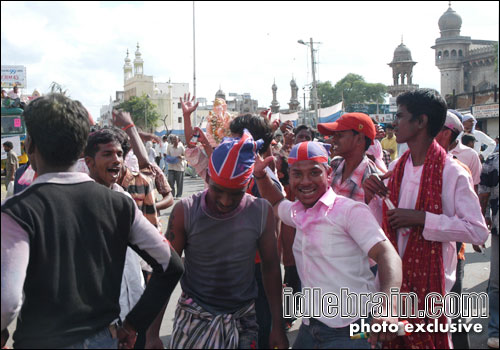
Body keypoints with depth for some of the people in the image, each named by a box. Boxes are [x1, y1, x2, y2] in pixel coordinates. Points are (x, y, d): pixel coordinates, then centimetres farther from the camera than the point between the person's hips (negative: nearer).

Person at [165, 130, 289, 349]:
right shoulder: (185, 212, -14)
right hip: (194, 320, -1)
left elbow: (271, 267, 0)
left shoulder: (261, 212, -10)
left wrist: (277, 326, 3)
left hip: (242, 321, 1)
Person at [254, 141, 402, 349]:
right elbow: (275, 203, 30)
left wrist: (387, 307, -38)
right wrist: (259, 174, 13)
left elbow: (387, 255, -21)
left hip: (350, 331, -7)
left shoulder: (351, 211, -13)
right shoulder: (297, 213, 8)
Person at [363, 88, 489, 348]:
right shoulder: (396, 168, 6)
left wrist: (421, 218, -24)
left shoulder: (452, 173, -14)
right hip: (392, 278, 6)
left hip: (430, 281, -6)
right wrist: (371, 195, -6)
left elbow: (478, 231, -19)